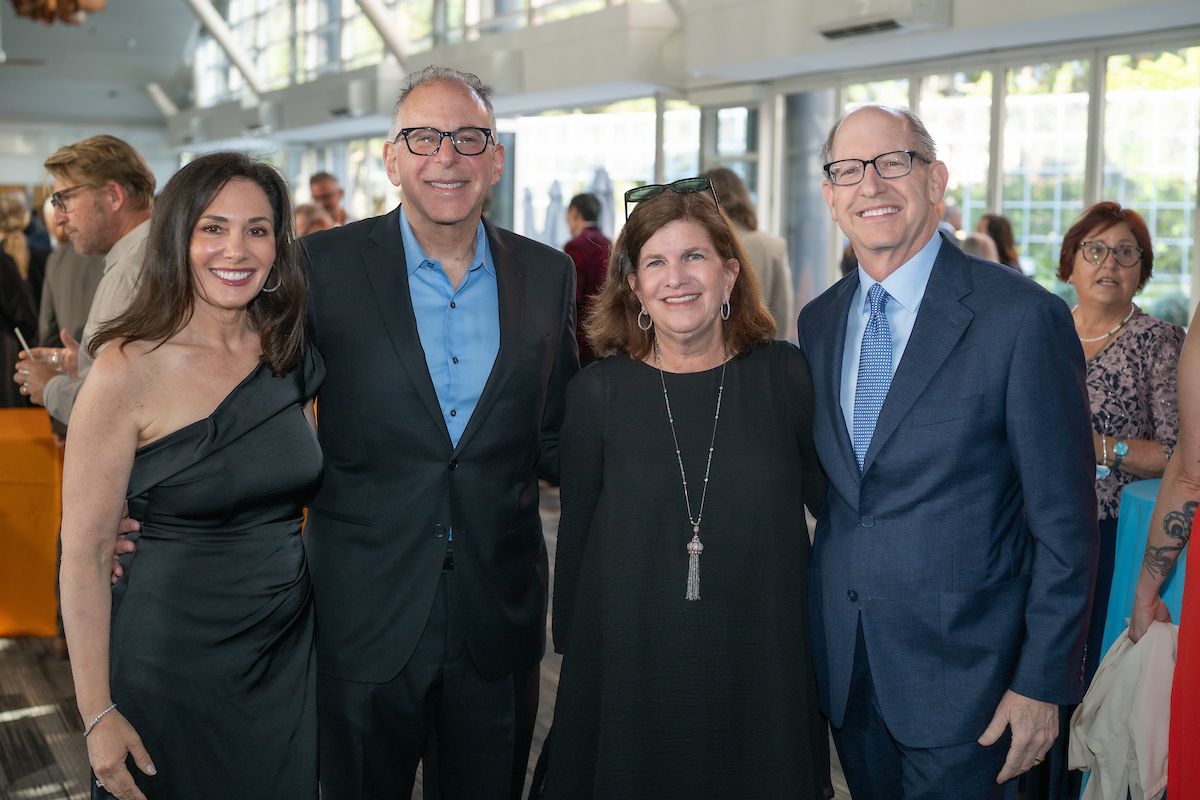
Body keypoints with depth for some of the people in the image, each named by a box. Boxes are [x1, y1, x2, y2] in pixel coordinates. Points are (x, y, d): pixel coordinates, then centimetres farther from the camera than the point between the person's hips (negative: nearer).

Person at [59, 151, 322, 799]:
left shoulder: (290, 357, 1)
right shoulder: (129, 369, -15)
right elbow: (84, 554, -13)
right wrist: (98, 715, -13)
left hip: (289, 654, 5)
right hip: (173, 665, -5)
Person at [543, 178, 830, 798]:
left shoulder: (785, 376, -4)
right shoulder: (598, 391, -4)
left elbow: (835, 503, 6)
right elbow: (576, 536, 2)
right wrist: (571, 650, 4)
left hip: (762, 670, 1)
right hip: (629, 671, 0)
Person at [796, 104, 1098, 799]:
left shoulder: (1022, 316, -14)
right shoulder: (819, 322, 6)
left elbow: (1065, 523, -12)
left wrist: (1043, 683, -13)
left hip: (962, 669, -5)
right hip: (845, 663, 6)